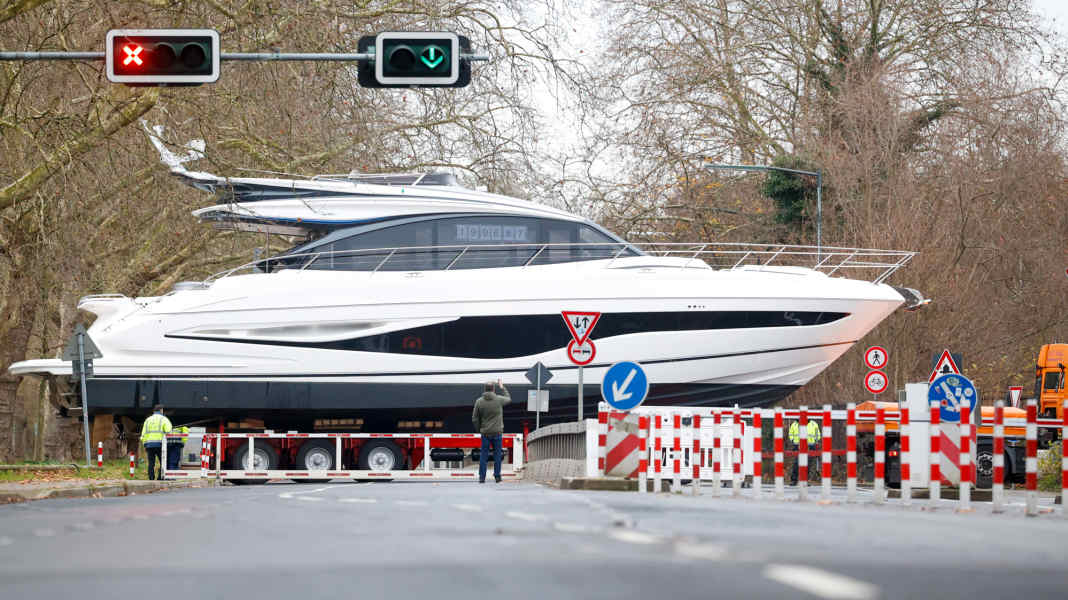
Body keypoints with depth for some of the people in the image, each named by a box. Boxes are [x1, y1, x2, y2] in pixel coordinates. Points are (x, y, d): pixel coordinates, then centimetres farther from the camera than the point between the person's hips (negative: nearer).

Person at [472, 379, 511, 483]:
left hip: (485, 433, 1)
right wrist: (502, 388, 29)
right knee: (497, 455, 8)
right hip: (497, 432, -1)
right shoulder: (499, 399, -6)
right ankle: (497, 476, 9)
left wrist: (479, 430, 13)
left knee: (483, 455, 5)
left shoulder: (479, 401, -4)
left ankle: (482, 477, 0)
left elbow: (475, 418, 0)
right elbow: (508, 399, 18)